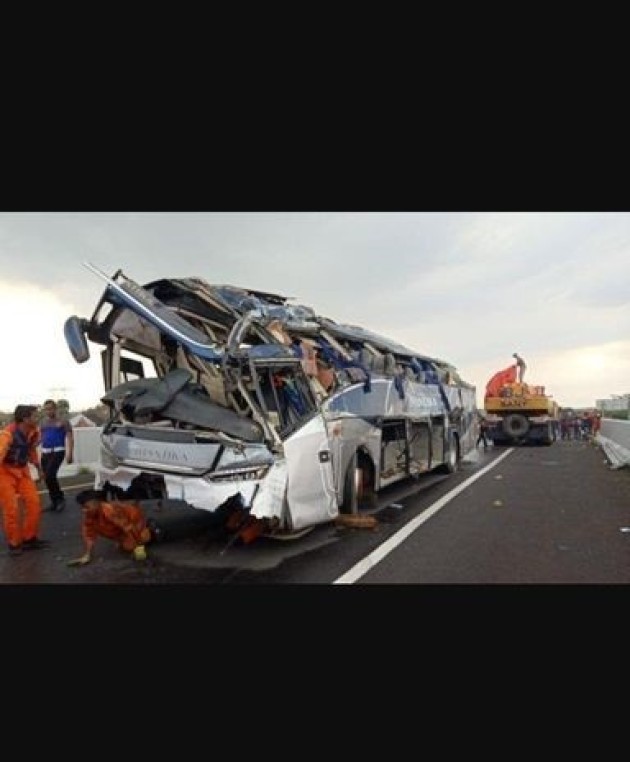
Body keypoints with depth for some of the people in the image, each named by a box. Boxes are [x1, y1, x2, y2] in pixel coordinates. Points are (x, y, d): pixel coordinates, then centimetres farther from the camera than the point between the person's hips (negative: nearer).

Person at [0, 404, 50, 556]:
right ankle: (14, 543, 11)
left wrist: (38, 468, 18)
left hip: (22, 470, 6)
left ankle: (29, 539, 15)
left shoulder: (34, 431, -8)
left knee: (34, 503, 0)